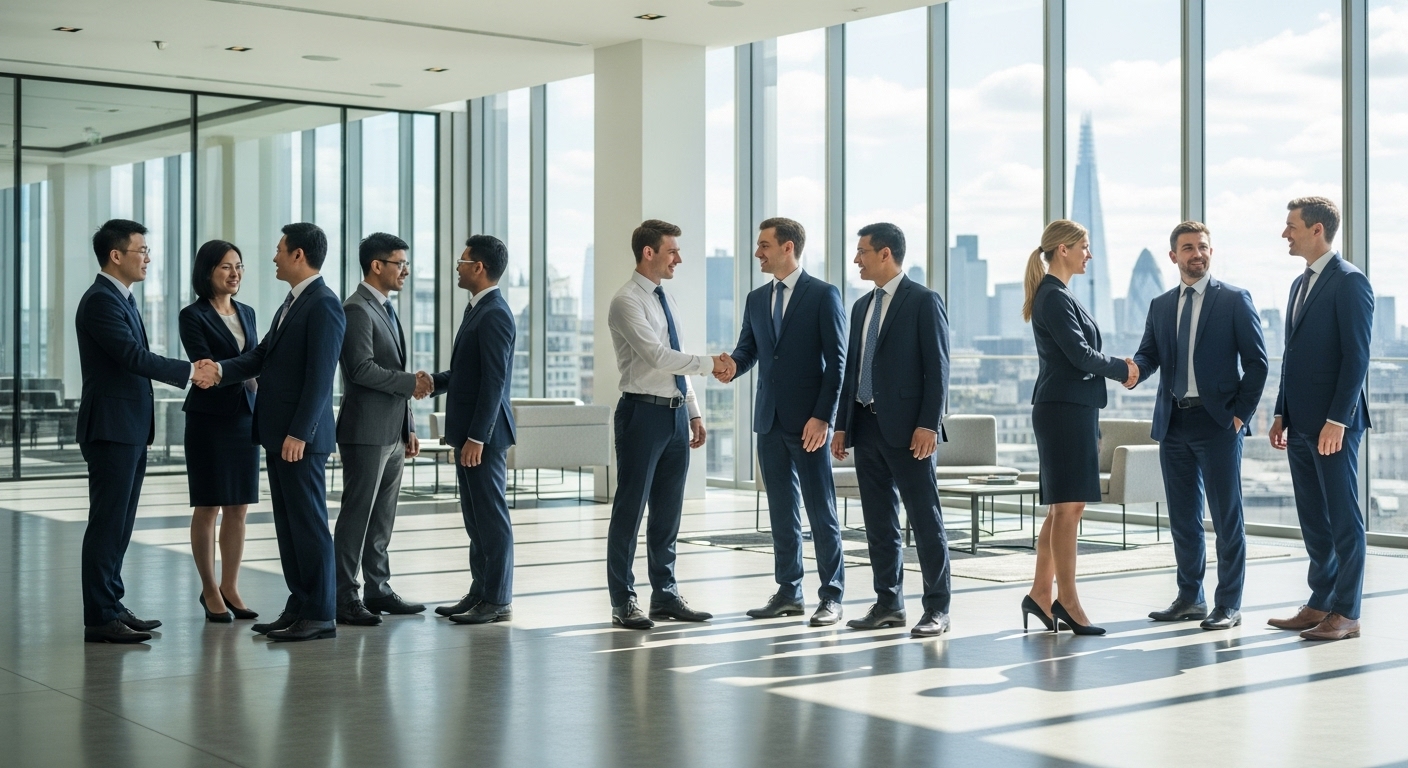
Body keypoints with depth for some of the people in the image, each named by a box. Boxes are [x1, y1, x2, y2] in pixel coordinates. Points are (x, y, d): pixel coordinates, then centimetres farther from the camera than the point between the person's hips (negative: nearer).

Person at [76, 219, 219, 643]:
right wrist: (190, 371, -18)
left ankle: (110, 606, 20)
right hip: (111, 429, -10)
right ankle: (99, 619, -3)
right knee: (107, 523, -7)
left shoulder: (122, 299, 17)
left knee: (119, 524, 13)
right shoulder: (100, 301, -15)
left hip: (130, 431, 10)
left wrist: (189, 371, 9)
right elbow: (134, 357, -23)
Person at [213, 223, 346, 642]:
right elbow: (262, 355, 14)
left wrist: (299, 433, -22)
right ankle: (299, 606, 20)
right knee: (287, 524, 13)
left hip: (300, 437, -10)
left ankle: (320, 615, 3)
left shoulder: (324, 305, -14)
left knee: (309, 524, -3)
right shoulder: (292, 302, 17)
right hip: (278, 434, 10)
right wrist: (222, 370, -4)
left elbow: (320, 377, -19)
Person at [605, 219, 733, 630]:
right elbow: (658, 357, -21)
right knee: (631, 507, -1)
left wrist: (694, 412, 17)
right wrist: (711, 363, -18)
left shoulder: (666, 299, 16)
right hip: (644, 412, -8)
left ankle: (665, 595, 21)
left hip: (676, 413, 8)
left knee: (668, 510, 12)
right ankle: (623, 601, 6)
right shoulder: (627, 302, -11)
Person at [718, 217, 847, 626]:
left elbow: (836, 360, -8)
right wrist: (732, 366, -12)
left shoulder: (823, 295, -5)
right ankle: (788, 593, 19)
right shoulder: (756, 299, 13)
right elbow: (747, 349, 13)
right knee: (781, 511, 11)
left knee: (821, 511, -1)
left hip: (808, 421, -6)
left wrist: (822, 417, -15)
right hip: (770, 420, 6)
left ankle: (831, 596, 5)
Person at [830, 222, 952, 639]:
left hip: (907, 428, -7)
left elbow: (937, 367, -10)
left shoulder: (923, 301, -5)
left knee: (925, 518, -2)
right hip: (867, 426, 7)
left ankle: (937, 608, 2)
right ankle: (889, 603, 18)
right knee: (879, 521, 10)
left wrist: (928, 425, -17)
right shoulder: (861, 306, 16)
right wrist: (842, 425, 13)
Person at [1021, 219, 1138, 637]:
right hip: (1064, 409, -10)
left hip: (1074, 408, 10)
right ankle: (1067, 603, 0)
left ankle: (1040, 594, 16)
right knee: (1068, 506, -5)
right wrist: (1122, 369, -3)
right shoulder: (1054, 297, -13)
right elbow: (1079, 354, -18)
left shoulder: (1059, 295, 17)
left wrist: (1118, 366, 3)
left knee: (1064, 506, 12)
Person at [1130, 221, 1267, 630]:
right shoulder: (1160, 306, 13)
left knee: (1227, 517, -1)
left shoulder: (1234, 300, -1)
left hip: (1218, 422, -5)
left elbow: (1256, 361, -3)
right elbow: (1149, 354, 8)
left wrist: (1241, 412, -9)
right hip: (1174, 424, 5)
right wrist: (1135, 370, -15)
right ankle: (1190, 599, 21)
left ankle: (1228, 605, 5)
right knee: (1182, 517, 11)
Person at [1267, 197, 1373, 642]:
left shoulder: (1349, 282, -10)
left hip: (1334, 423, -8)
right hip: (1301, 423, 9)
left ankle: (1347, 614, 3)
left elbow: (1356, 356, -15)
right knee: (1313, 520, 11)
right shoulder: (1301, 284, 17)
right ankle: (1320, 605, 18)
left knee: (1344, 519, -2)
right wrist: (1282, 414, 16)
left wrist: (1338, 420, -19)